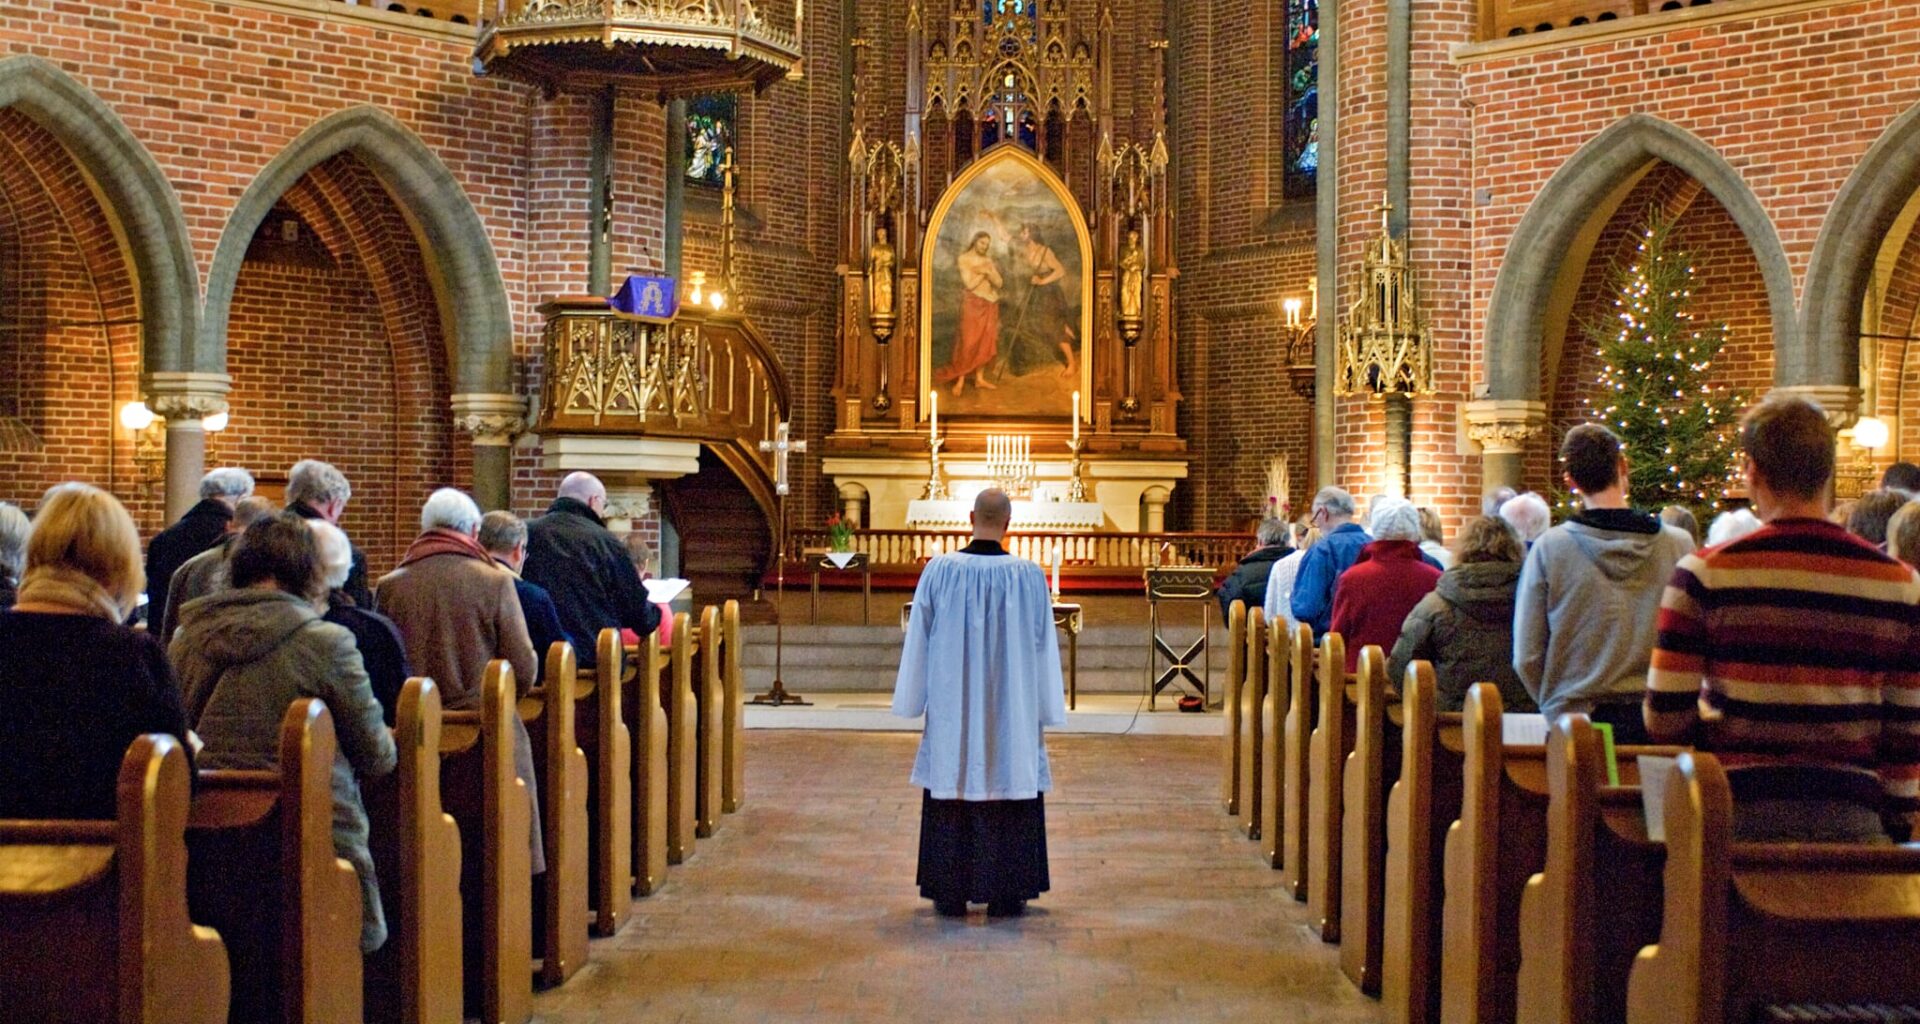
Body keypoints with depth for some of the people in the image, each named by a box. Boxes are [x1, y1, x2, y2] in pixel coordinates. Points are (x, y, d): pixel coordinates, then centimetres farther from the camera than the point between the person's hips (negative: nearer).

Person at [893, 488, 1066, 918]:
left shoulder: (939, 571, -8)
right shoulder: (1030, 576, -8)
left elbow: (918, 638, -3)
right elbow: (1043, 645, -3)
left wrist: (914, 700, 8)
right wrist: (1044, 709, 6)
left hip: (952, 704, 0)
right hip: (1011, 707, 0)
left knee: (953, 789, 9)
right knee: (1010, 785, 9)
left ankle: (950, 894, 14)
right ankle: (1005, 895, 12)